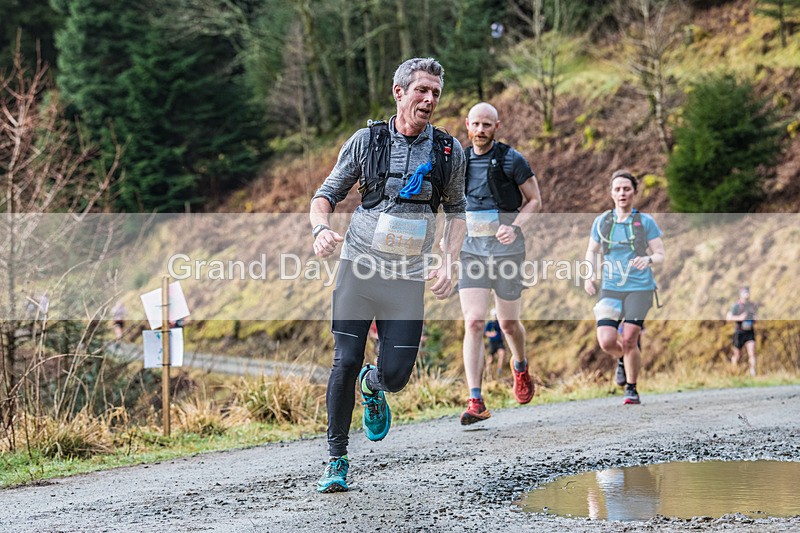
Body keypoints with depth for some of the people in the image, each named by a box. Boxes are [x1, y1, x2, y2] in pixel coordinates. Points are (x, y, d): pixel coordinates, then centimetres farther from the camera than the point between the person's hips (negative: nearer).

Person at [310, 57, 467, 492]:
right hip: (358, 266, -1)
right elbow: (326, 194, 6)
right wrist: (322, 228, -16)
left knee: (395, 375, -5)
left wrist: (449, 262, 0)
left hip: (408, 277, 1)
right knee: (345, 363, -7)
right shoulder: (367, 141, 0)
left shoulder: (449, 152, 3)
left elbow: (456, 211, 15)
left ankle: (372, 387, 34)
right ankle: (337, 460, 7)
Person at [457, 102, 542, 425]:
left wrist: (513, 227, -15)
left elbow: (534, 201, 1)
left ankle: (520, 366, 45)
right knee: (473, 323, -11)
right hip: (471, 250, 2)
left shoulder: (511, 160, -4)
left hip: (506, 250, -2)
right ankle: (476, 403, -14)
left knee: (508, 323, 10)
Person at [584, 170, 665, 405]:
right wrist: (588, 276, 5)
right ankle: (625, 358, 25)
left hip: (639, 288, -2)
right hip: (610, 289, 2)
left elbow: (661, 255, 2)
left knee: (628, 340, -10)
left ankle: (631, 389, 10)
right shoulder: (601, 222, 7)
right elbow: (592, 251, 21)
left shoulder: (645, 222, 1)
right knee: (606, 341, -11)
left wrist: (649, 259, -21)